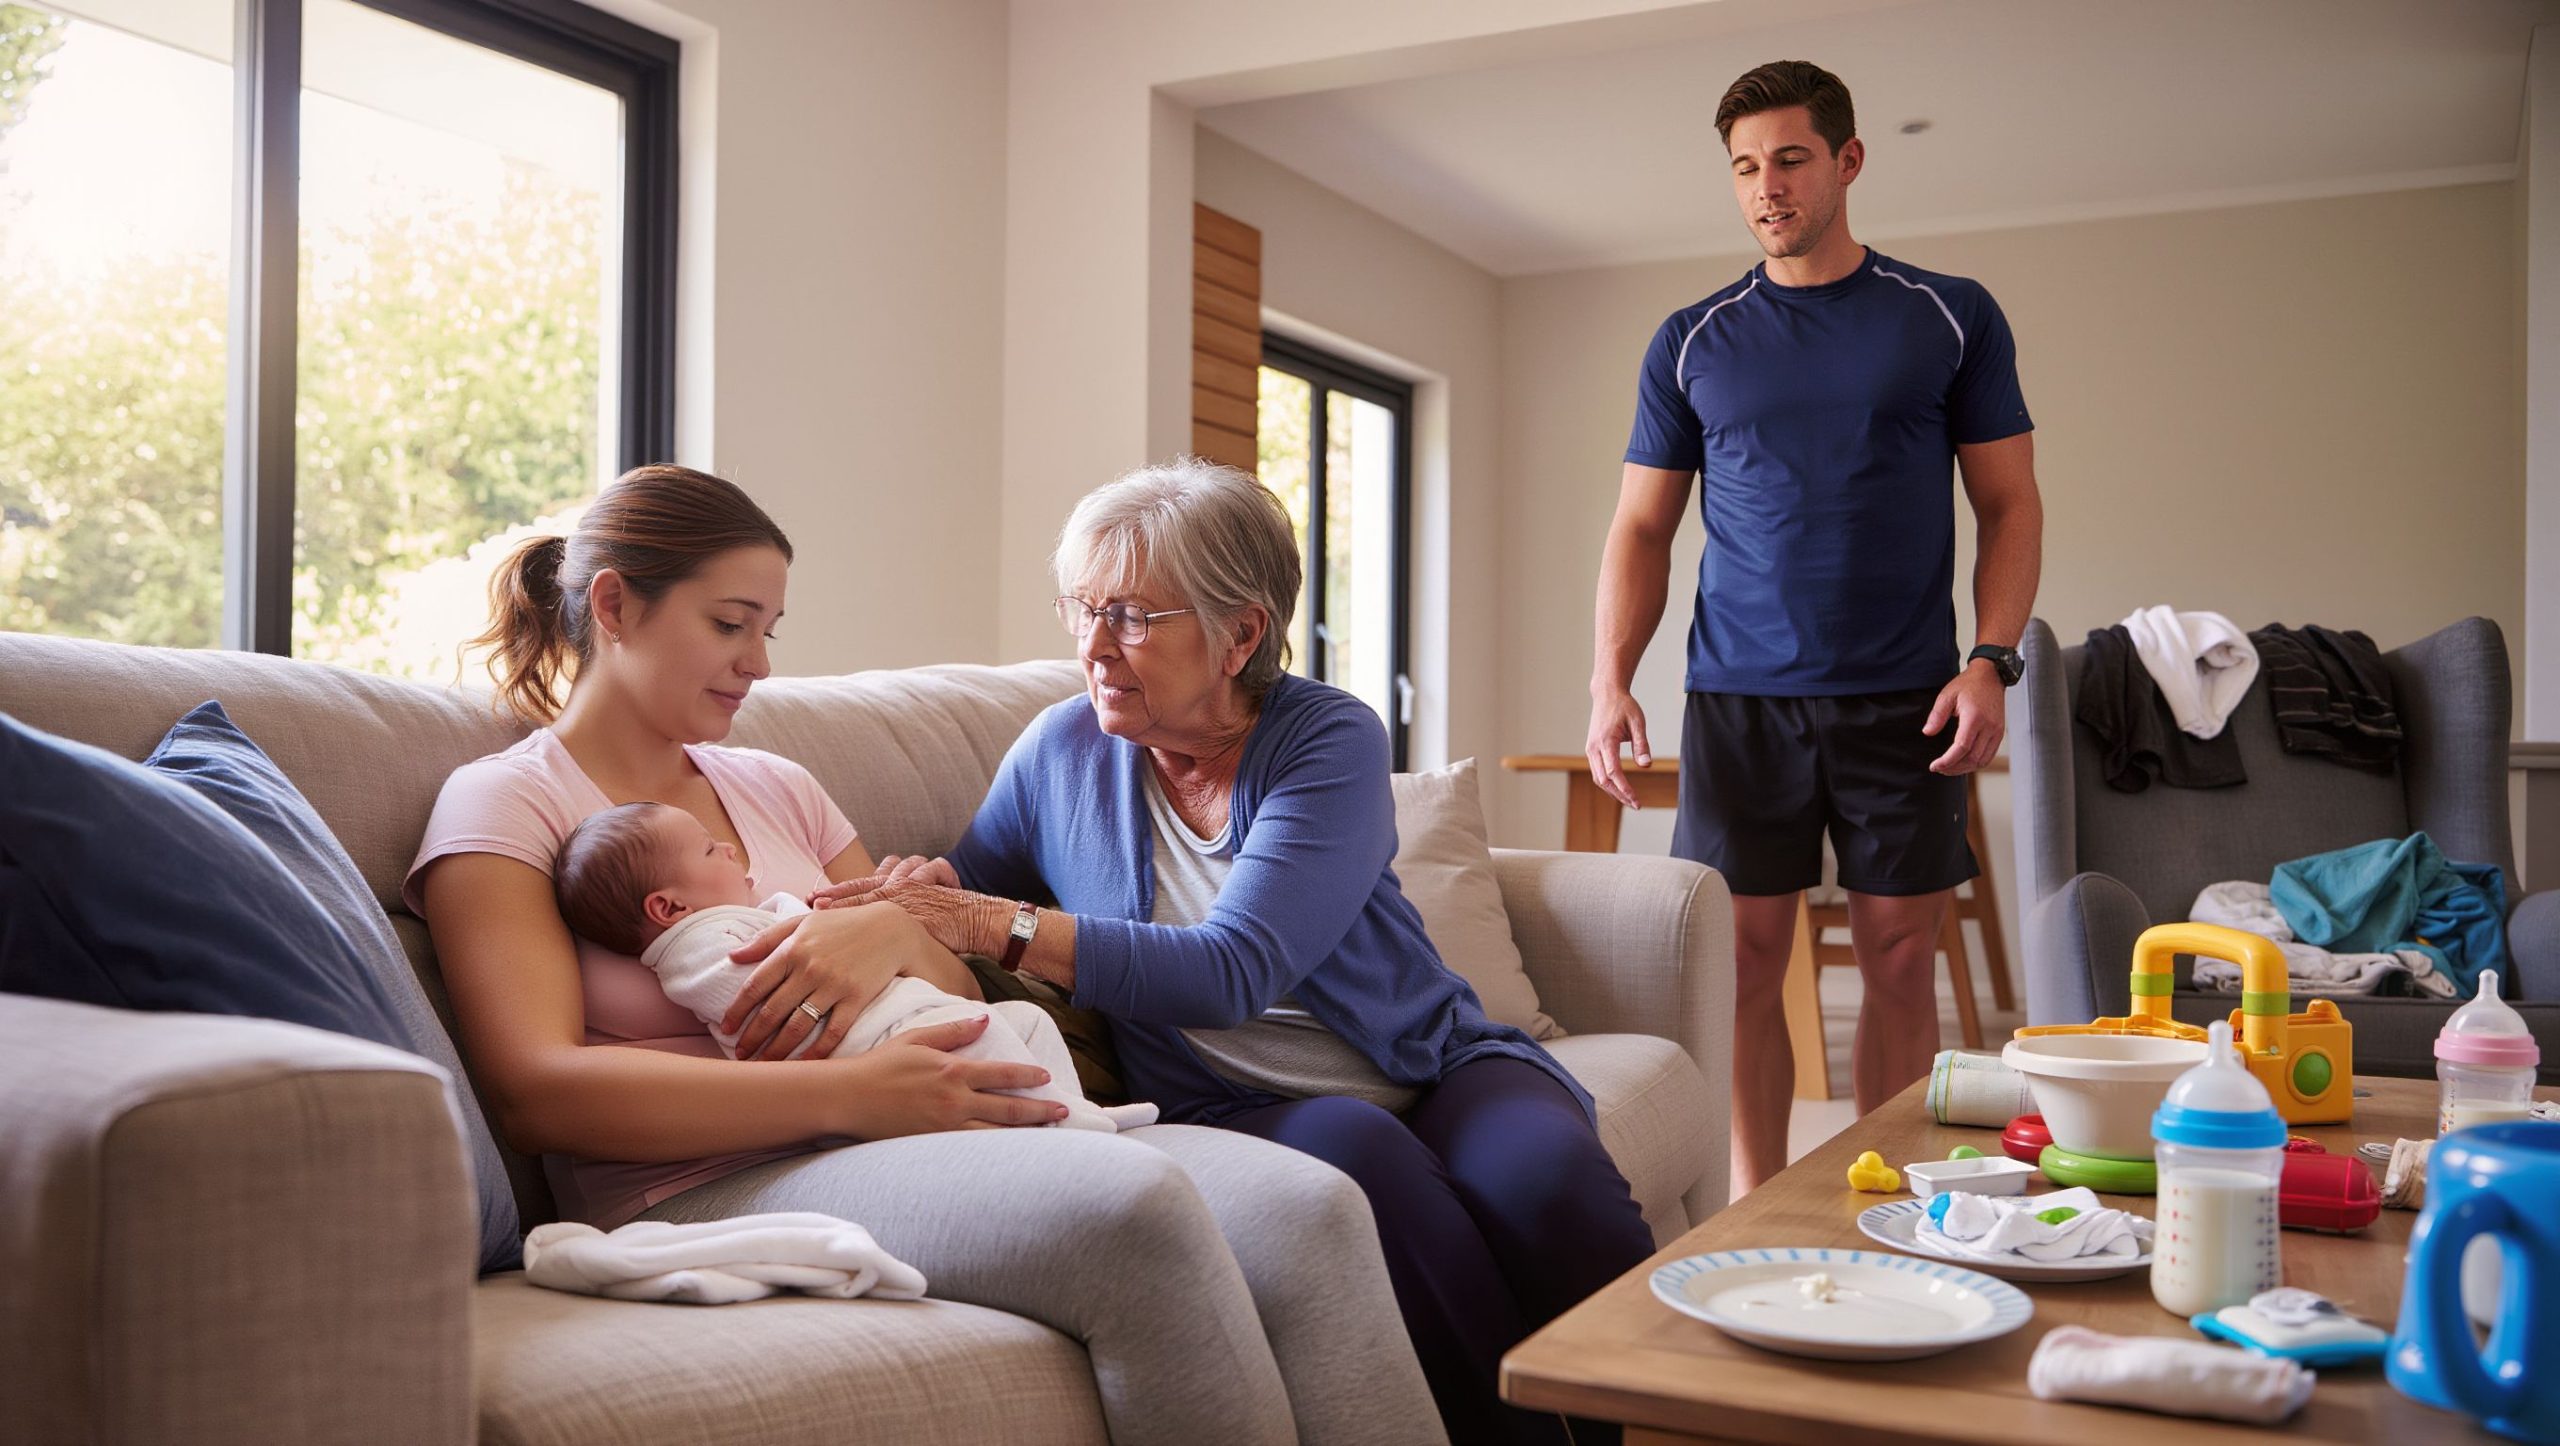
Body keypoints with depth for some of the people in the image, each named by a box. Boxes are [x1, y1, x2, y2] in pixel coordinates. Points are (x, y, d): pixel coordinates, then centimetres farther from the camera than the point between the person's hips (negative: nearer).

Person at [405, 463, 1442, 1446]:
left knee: (1313, 1210, -22)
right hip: (706, 1189, -6)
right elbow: (536, 1090, -11)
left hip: (894, 1142, 6)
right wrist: (849, 1095, -20)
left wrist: (896, 933, -5)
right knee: (1136, 1202, -34)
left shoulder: (776, 789, 25)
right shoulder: (503, 804, 6)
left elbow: (959, 998, 21)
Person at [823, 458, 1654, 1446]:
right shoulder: (1063, 749, 3)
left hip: (1433, 1065, -1)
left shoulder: (1330, 740, -9)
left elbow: (1232, 972, -22)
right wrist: (927, 887, -10)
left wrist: (999, 925, -29)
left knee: (1545, 1181, -34)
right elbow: (967, 886, 16)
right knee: (1363, 1156, -34)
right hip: (1236, 1108, 1)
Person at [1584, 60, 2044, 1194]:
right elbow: (1642, 527, 10)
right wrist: (1609, 683, -4)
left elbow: (2010, 506, 6)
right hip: (1739, 700, 1)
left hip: (1903, 703, 0)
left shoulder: (1951, 319, 7)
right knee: (1745, 962, 1)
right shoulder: (1692, 343, 10)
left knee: (1901, 961, 3)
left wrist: (1990, 659, -9)